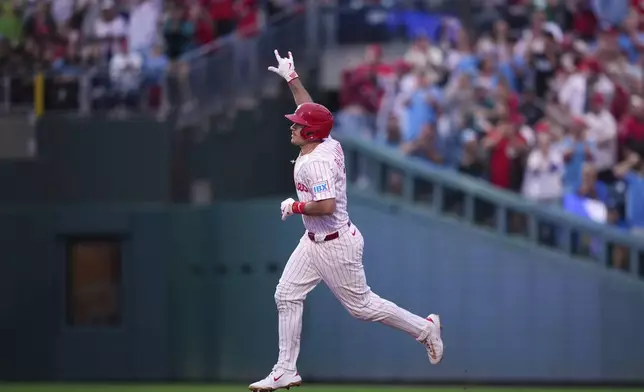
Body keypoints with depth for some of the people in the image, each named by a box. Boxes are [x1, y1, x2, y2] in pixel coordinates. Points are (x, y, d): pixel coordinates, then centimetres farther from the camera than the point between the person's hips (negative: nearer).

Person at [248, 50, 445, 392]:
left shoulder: (318, 162, -25)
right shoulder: (328, 144, 1)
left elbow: (327, 206, -35)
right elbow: (310, 110, 19)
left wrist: (295, 207, -20)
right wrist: (292, 79, 25)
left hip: (335, 245, -10)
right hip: (314, 241, 10)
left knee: (361, 306, 2)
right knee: (286, 296, 5)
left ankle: (424, 328, 18)